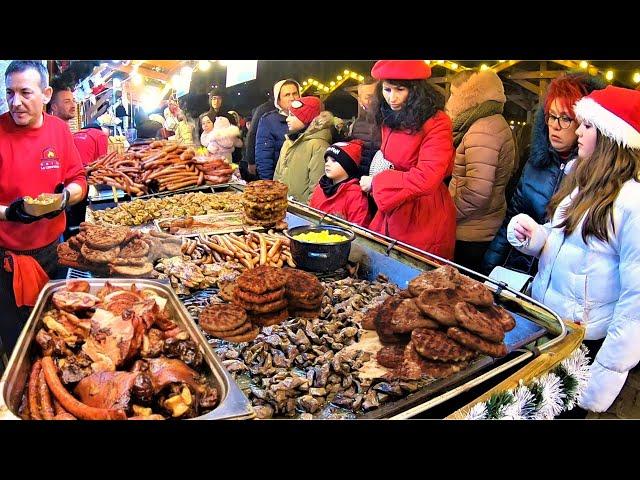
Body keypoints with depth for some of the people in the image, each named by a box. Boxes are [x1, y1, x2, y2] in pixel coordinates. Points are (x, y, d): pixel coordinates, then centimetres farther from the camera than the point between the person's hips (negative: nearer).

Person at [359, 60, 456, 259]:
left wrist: (376, 183, -16)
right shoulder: (390, 119, 8)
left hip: (424, 218, -7)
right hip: (391, 211, 7)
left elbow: (426, 179, -25)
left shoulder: (436, 123, -16)